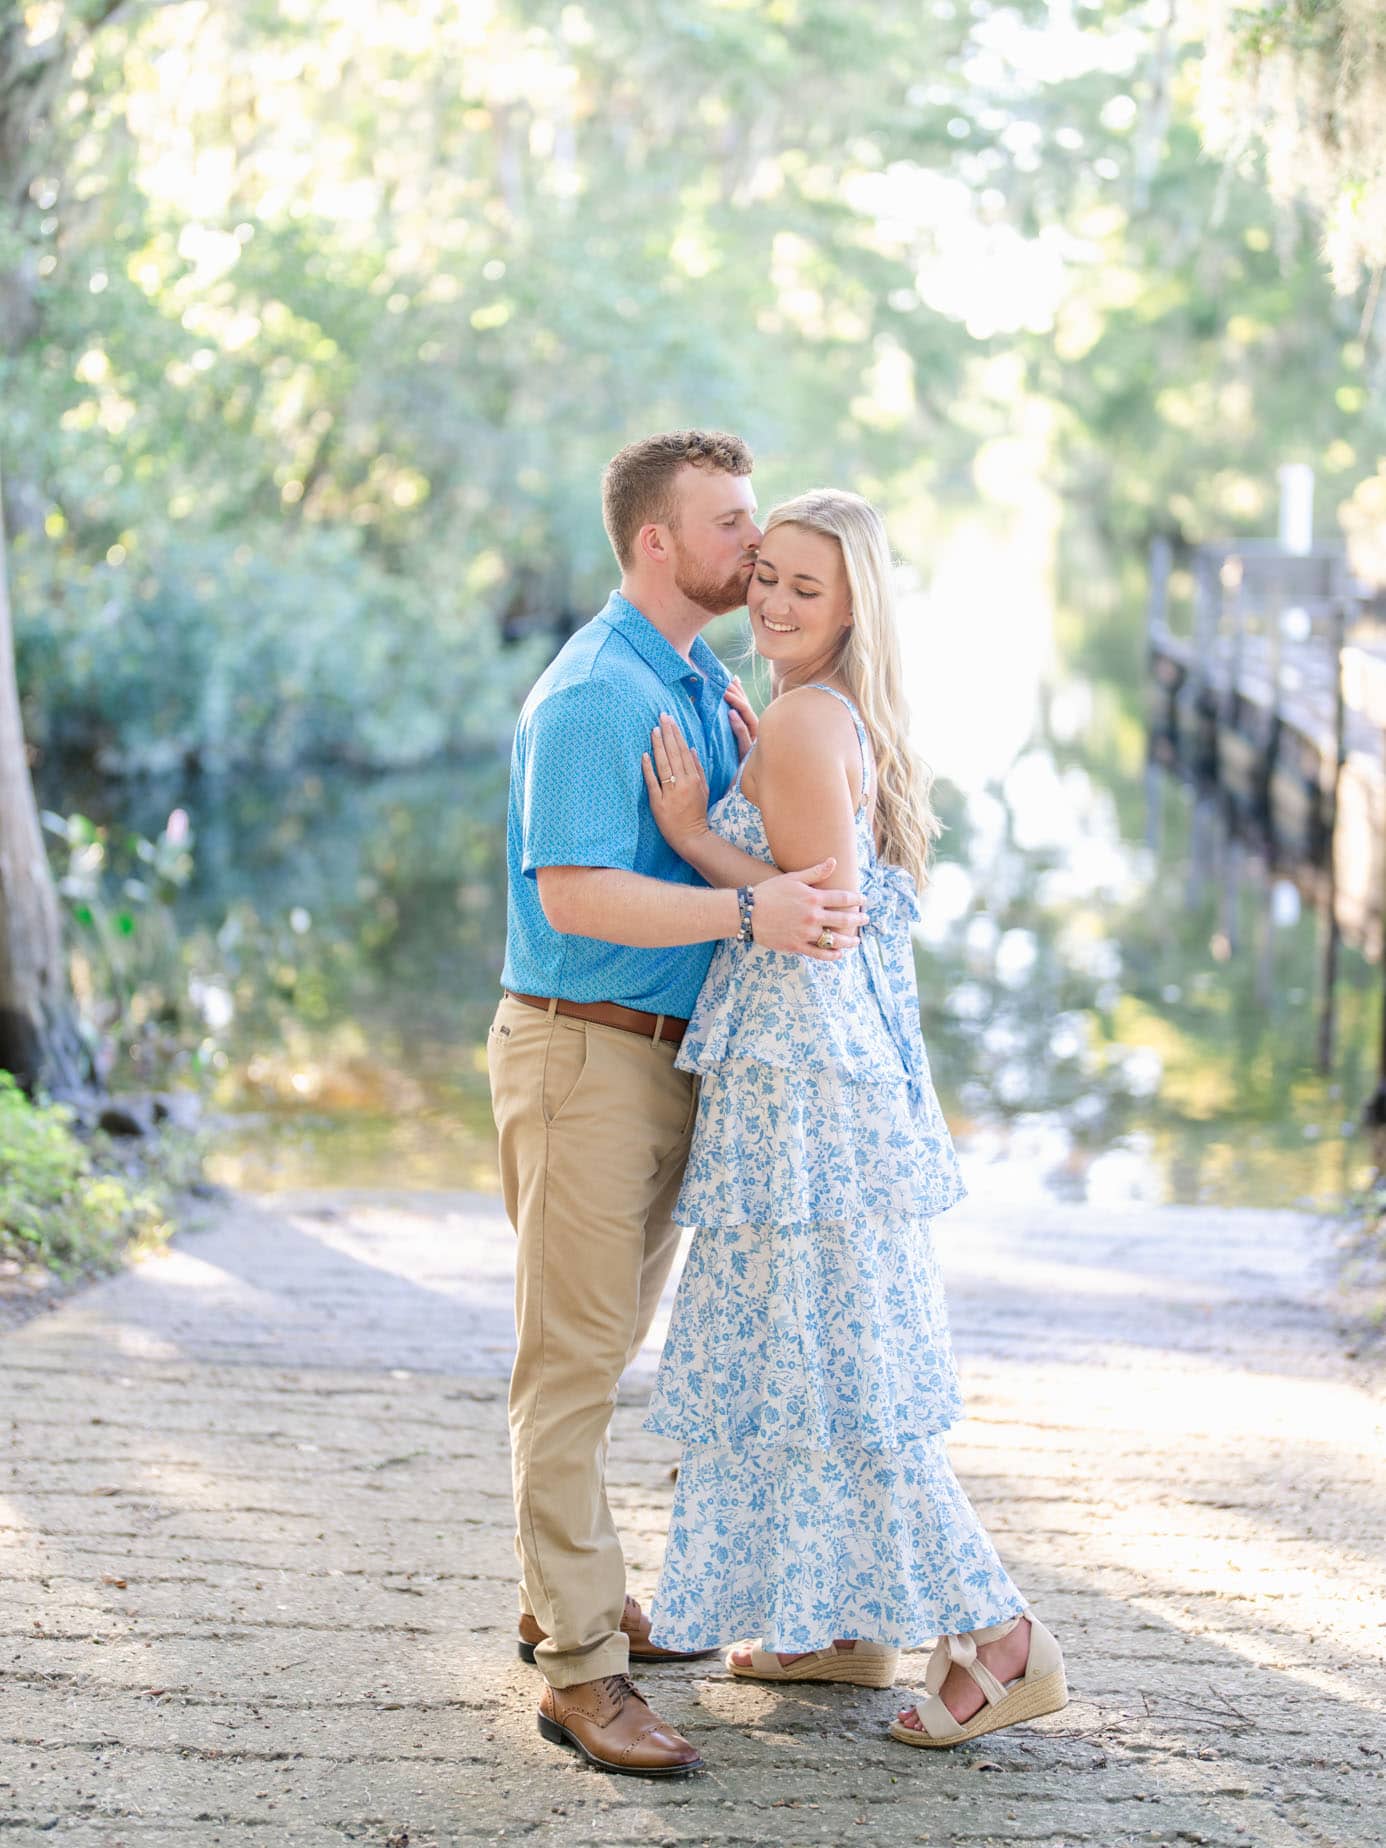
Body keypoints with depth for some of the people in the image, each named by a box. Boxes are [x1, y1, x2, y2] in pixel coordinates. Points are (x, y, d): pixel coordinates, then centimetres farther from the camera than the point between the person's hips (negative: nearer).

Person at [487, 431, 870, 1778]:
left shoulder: (701, 682, 13)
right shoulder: (592, 695, -17)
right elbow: (575, 897, -25)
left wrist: (749, 759, 2)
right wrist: (750, 910, -32)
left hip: (667, 1055, 9)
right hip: (581, 1052, -9)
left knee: (604, 1346, 16)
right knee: (571, 1357, -7)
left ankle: (567, 1601, 28)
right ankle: (581, 1668, -5)